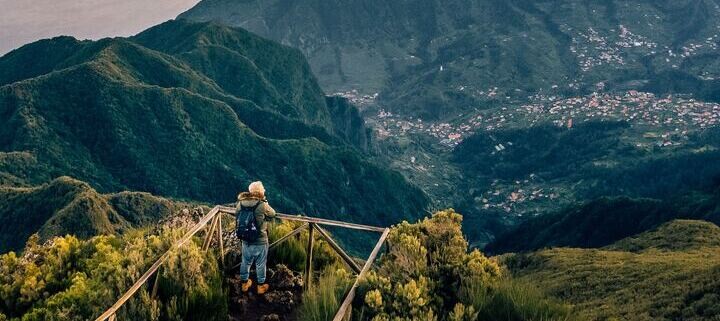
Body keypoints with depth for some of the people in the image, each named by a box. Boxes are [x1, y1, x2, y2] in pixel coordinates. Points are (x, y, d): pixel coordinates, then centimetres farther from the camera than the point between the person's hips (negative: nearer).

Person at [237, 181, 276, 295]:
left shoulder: (241, 203, -10)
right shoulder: (262, 205, -22)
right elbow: (272, 214, -4)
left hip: (245, 239, 4)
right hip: (260, 241, -4)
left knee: (245, 262, 22)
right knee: (260, 264, 15)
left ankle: (244, 283, 39)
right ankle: (261, 286, 30)